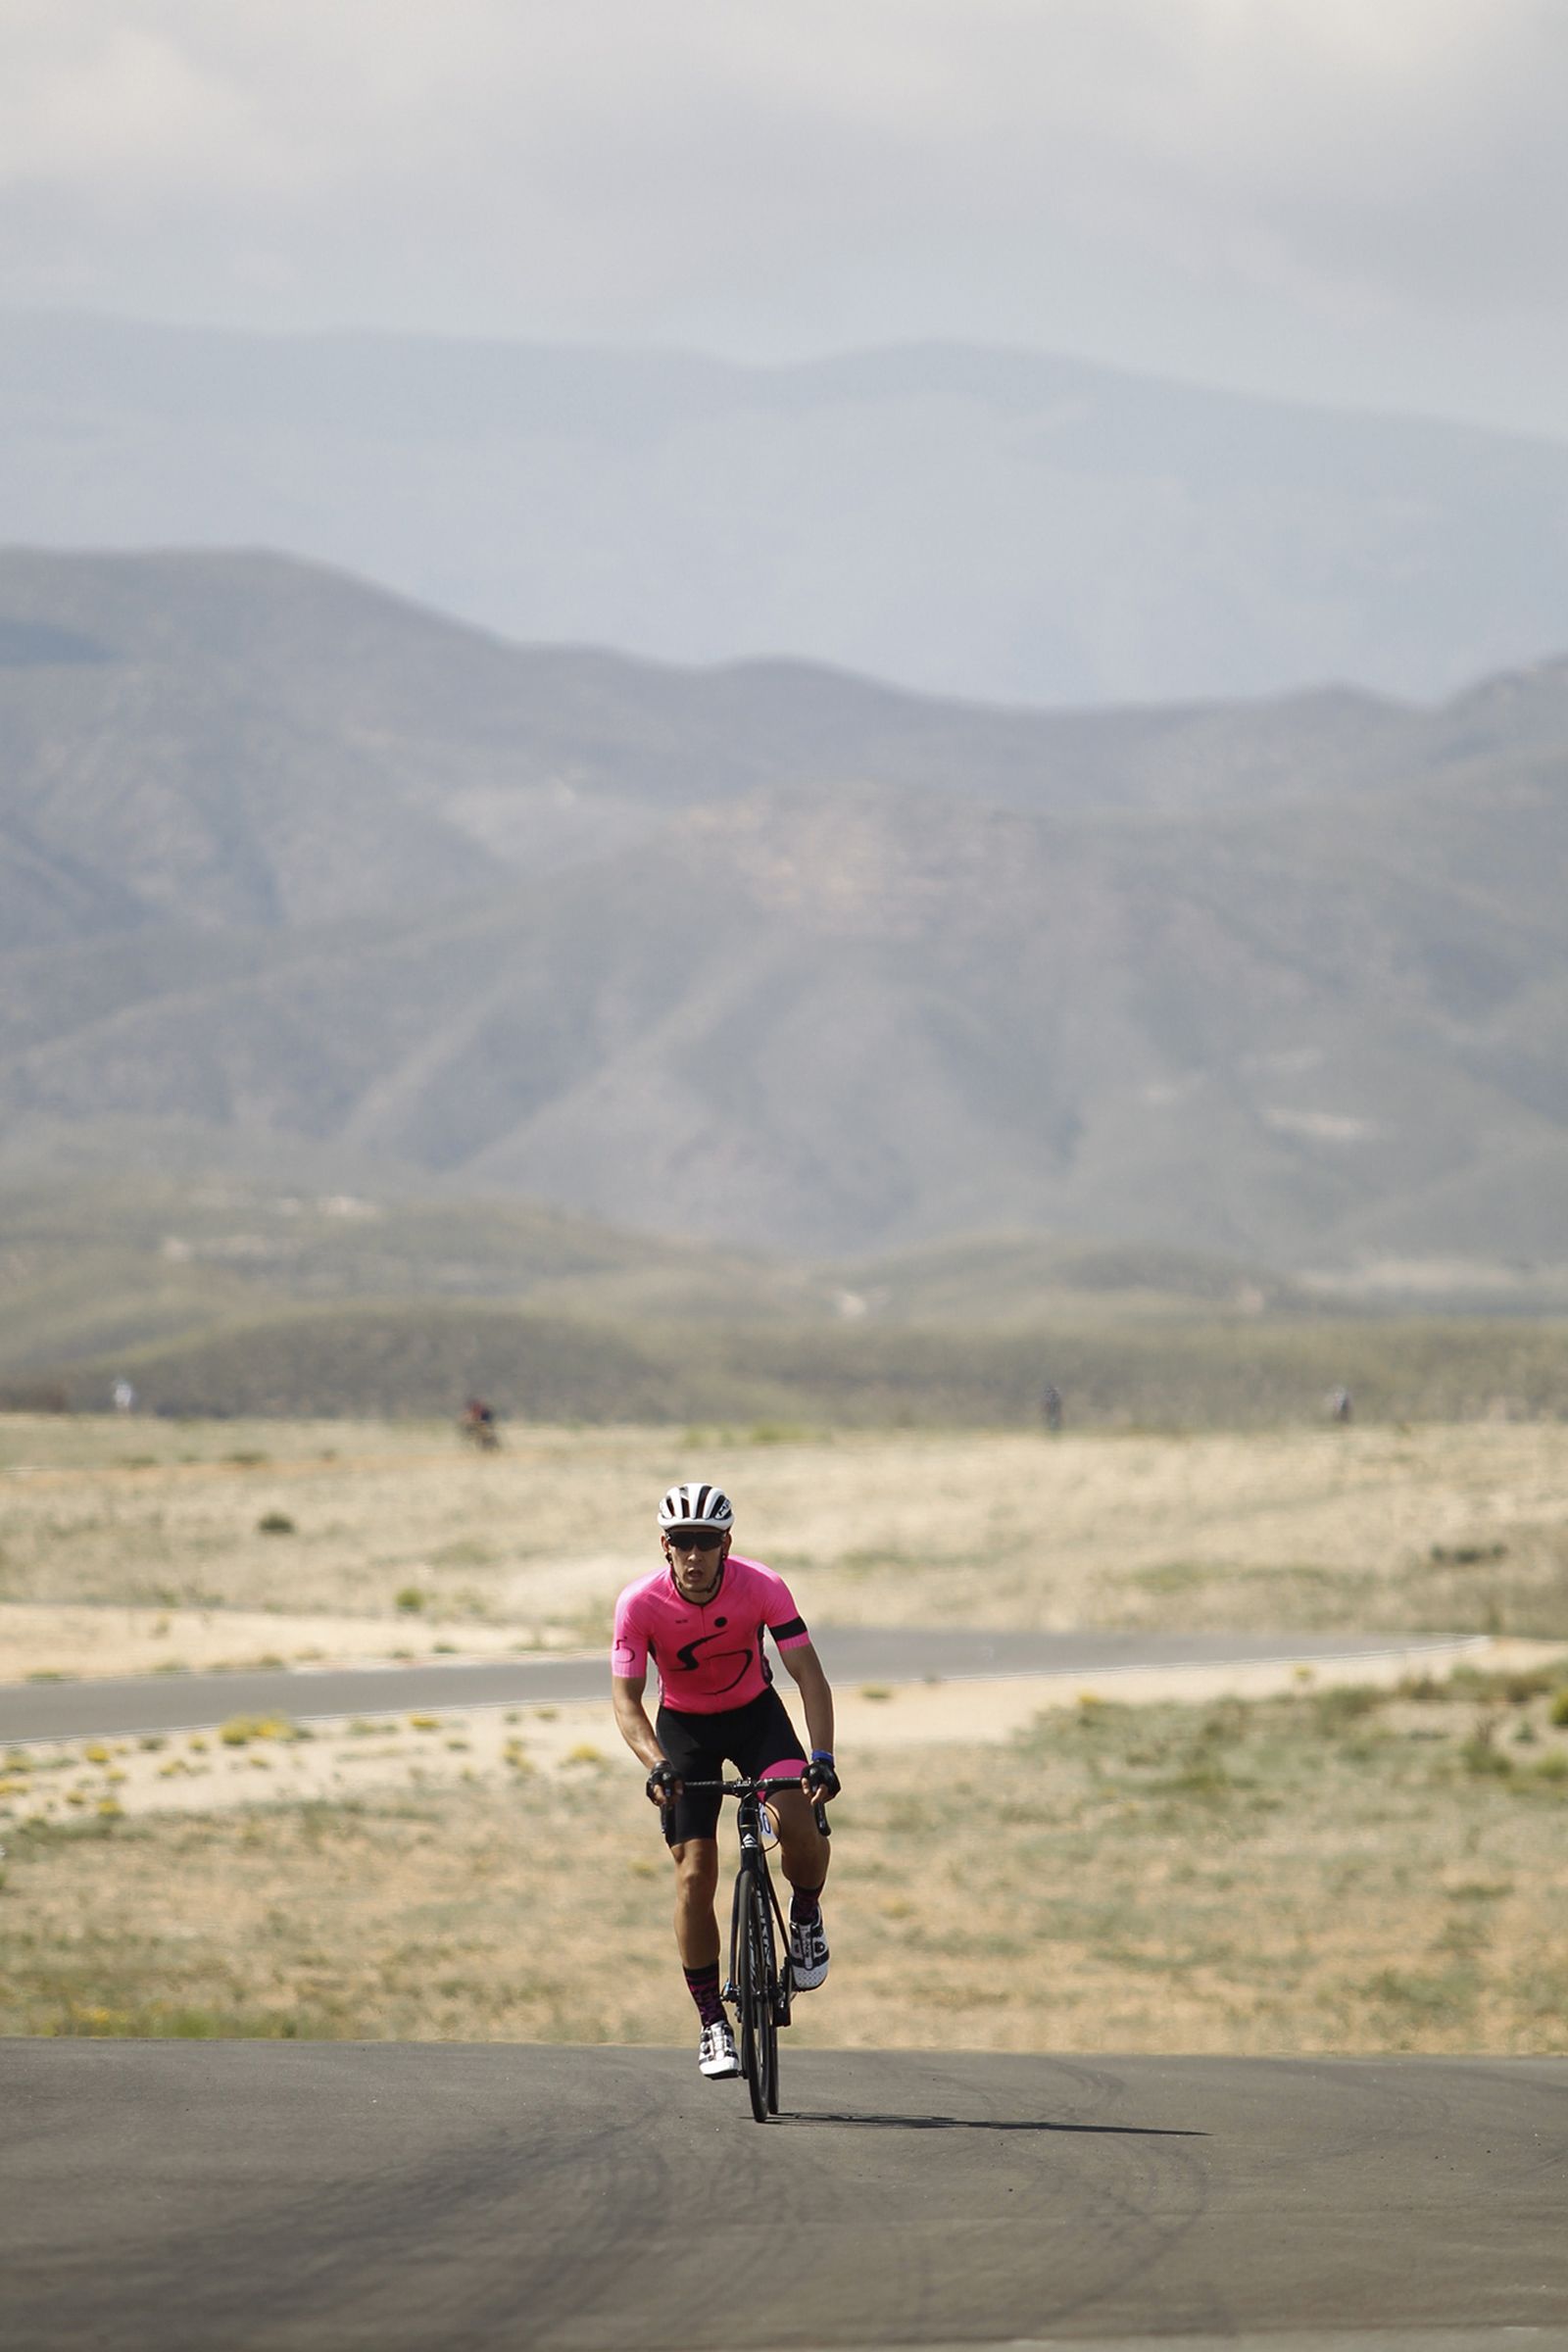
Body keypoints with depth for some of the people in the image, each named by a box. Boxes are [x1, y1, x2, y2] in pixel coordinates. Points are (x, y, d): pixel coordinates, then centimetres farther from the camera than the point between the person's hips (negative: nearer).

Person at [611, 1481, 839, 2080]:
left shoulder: (762, 1588, -25)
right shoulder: (640, 1604, -24)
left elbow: (809, 1675, -24)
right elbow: (626, 1698, -23)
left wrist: (821, 1757, -38)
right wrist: (656, 1764, -40)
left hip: (755, 1714, 0)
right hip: (684, 1725, 0)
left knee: (799, 1826, -27)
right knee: (695, 1874, -9)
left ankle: (806, 1913, 7)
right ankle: (712, 2022, 2)